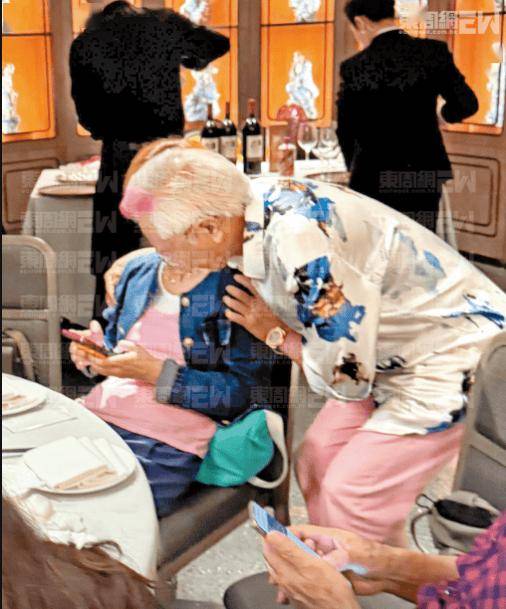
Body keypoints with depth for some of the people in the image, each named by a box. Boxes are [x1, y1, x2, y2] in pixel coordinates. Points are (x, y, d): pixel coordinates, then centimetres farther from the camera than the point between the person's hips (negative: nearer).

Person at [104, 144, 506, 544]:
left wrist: (273, 332, -10)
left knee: (350, 496, -9)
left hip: (456, 355, -9)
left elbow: (346, 378, -24)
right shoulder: (250, 199, -8)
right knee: (317, 462, 9)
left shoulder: (299, 244, -35)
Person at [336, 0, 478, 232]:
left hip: (373, 179, -2)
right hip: (424, 176, 2)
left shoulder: (354, 67, -7)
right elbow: (467, 104, -3)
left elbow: (345, 130, 1)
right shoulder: (434, 51, -3)